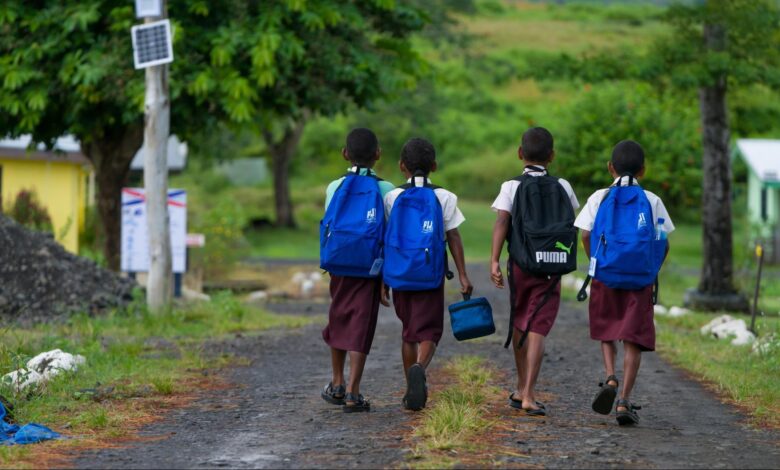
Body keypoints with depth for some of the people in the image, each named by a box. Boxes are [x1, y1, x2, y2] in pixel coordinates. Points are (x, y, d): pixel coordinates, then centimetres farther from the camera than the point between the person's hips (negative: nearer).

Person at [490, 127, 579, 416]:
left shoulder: (511, 187, -1)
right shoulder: (562, 187, 3)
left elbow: (501, 222, -14)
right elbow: (571, 228, 10)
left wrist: (494, 261, -19)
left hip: (519, 264, 1)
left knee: (519, 325, 18)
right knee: (537, 329, -5)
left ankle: (521, 390, 30)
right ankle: (528, 396, -17)